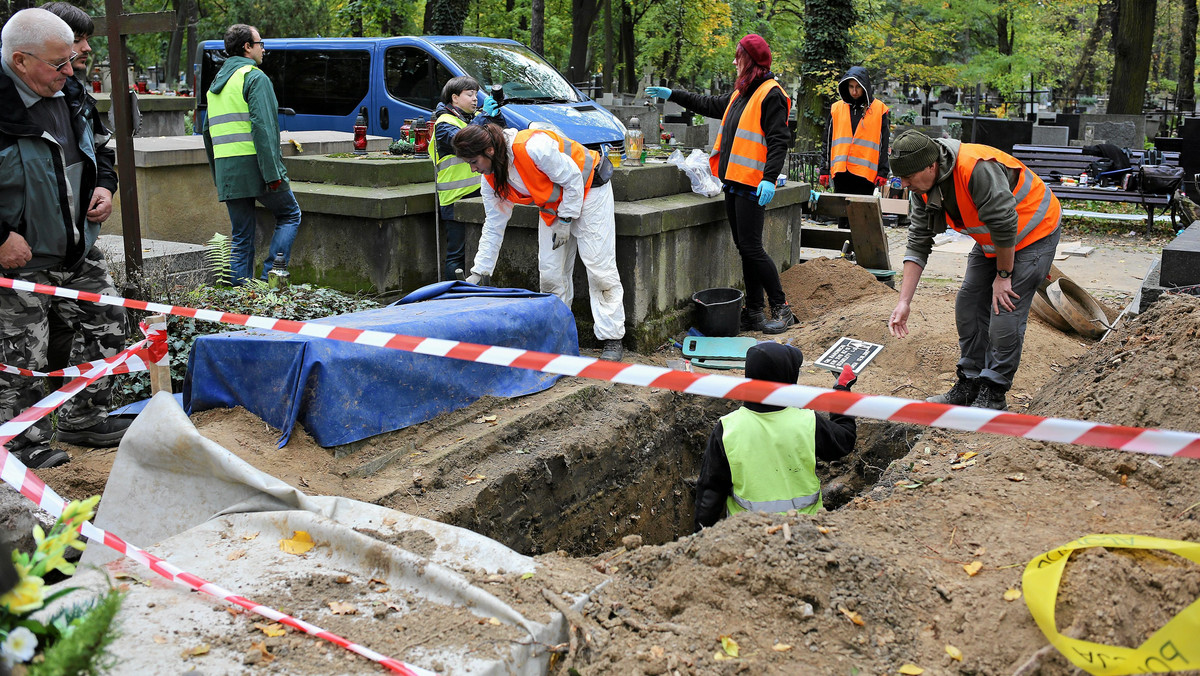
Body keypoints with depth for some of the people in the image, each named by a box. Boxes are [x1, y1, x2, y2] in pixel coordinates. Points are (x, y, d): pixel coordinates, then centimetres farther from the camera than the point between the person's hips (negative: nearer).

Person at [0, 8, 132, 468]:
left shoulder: (66, 96, 6)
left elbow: (93, 154, 25)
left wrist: (102, 187, 8)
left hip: (78, 250, 8)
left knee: (107, 326, 14)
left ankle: (82, 420, 29)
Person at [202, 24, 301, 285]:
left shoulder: (216, 83, 21)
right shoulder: (255, 77, -6)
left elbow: (208, 132, 23)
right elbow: (263, 126, -17)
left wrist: (218, 177, 26)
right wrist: (273, 173, -19)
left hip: (226, 170, 7)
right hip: (253, 164, -7)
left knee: (241, 236, 11)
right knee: (290, 214, 9)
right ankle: (270, 276, -1)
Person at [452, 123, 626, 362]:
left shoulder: (533, 147, -35)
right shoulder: (491, 179, -10)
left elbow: (573, 180, -23)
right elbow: (493, 226, 0)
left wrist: (565, 221, -18)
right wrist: (477, 273, -1)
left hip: (588, 189, -7)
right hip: (553, 203, 7)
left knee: (599, 265, -10)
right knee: (550, 271, 2)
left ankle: (612, 341, -4)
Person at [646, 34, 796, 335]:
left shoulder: (770, 94, -9)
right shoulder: (741, 93, 20)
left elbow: (778, 140, -16)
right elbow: (711, 106, 36)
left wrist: (769, 178, -26)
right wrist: (673, 95, 38)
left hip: (752, 184, -9)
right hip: (734, 181, 9)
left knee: (751, 247, -10)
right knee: (744, 248, 9)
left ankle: (781, 308, -1)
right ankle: (753, 312, 13)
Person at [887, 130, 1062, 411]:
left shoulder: (977, 169, -37)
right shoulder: (922, 188, -10)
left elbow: (1005, 225, -29)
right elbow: (918, 244, -4)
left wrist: (1003, 276, -16)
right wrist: (904, 302, -9)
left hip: (1033, 232, -8)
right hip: (992, 240, 8)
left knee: (1005, 311, -14)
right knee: (968, 306, 4)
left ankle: (992, 396, -4)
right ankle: (969, 385, 16)